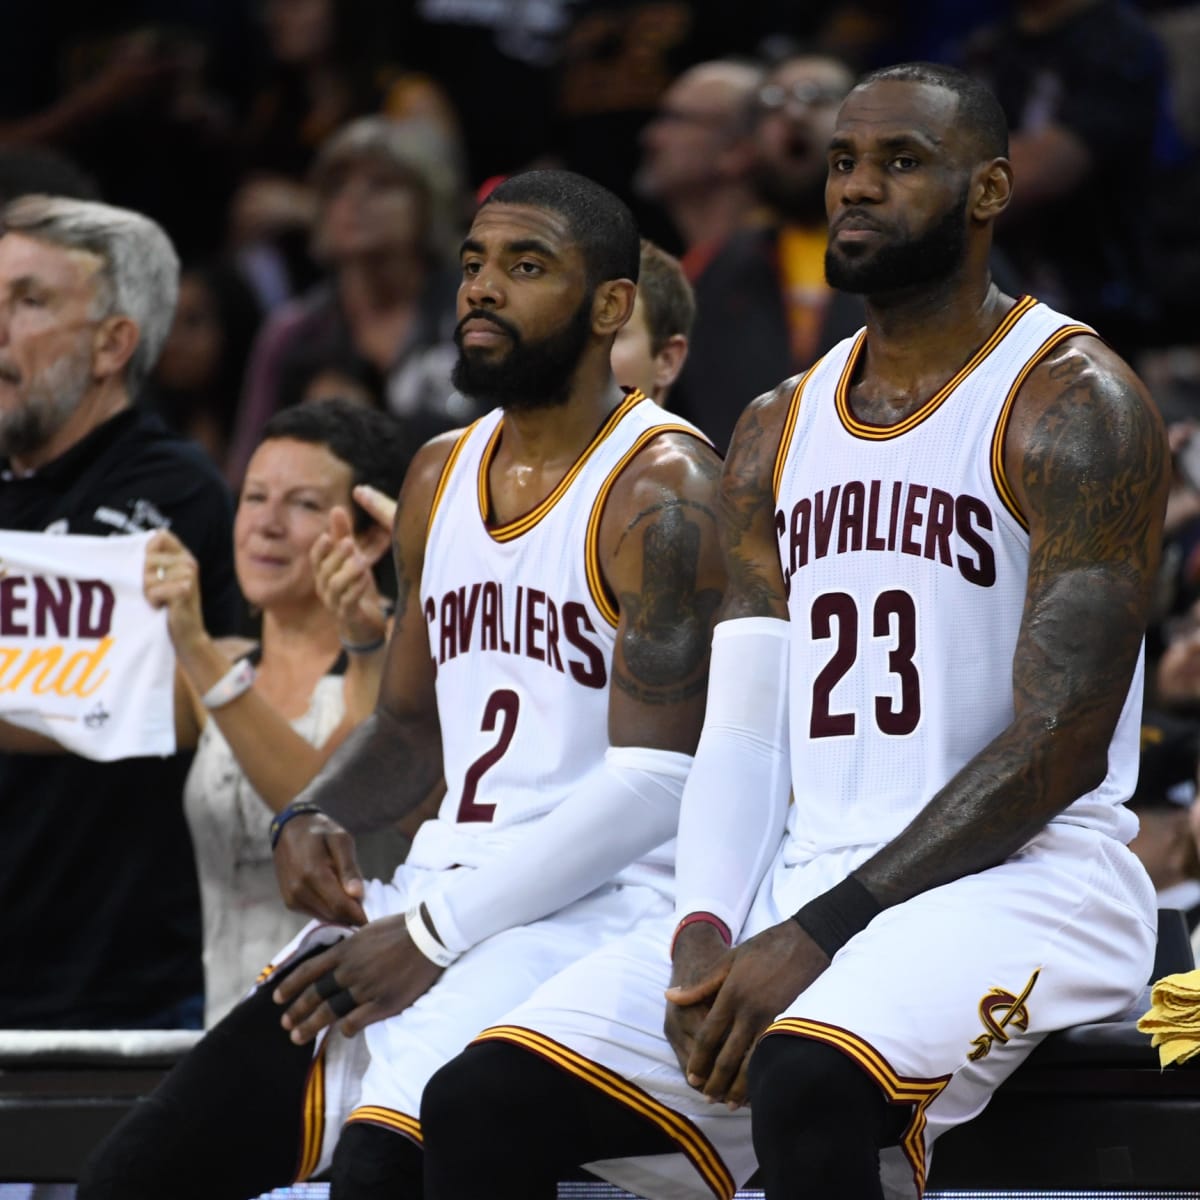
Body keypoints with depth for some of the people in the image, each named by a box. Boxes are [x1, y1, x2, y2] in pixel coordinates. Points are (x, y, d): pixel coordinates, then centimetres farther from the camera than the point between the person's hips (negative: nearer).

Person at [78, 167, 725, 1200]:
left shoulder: (661, 485, -9)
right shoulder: (440, 477, 16)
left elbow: (657, 782, -17)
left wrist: (437, 931, -19)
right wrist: (310, 820, 2)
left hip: (603, 904, -8)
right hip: (440, 894, 8)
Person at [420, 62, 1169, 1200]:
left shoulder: (1074, 404, -5)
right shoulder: (778, 430, 17)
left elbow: (1064, 745, -13)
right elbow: (743, 729, 13)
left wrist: (818, 936, -18)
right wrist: (705, 932, -8)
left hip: (1021, 873, -7)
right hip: (802, 875, 7)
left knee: (806, 1084, -38)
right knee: (478, 1104, -11)